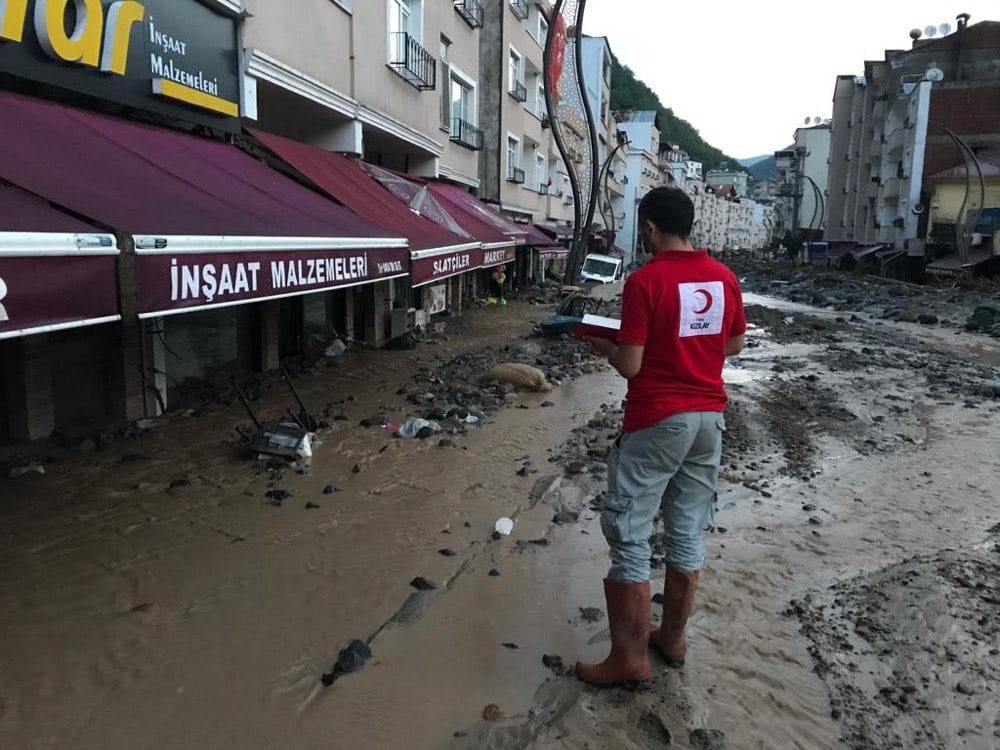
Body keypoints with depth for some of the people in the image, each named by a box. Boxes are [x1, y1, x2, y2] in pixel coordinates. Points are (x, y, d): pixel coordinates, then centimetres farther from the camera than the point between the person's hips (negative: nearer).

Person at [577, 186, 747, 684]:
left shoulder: (644, 281, -15)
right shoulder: (724, 278, 4)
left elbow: (630, 365, -16)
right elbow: (734, 345, 15)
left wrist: (604, 347, 3)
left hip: (657, 422, -7)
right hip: (709, 417, 7)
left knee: (629, 535, 3)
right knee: (687, 533, 15)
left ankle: (629, 657, 12)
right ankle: (672, 638, 29)